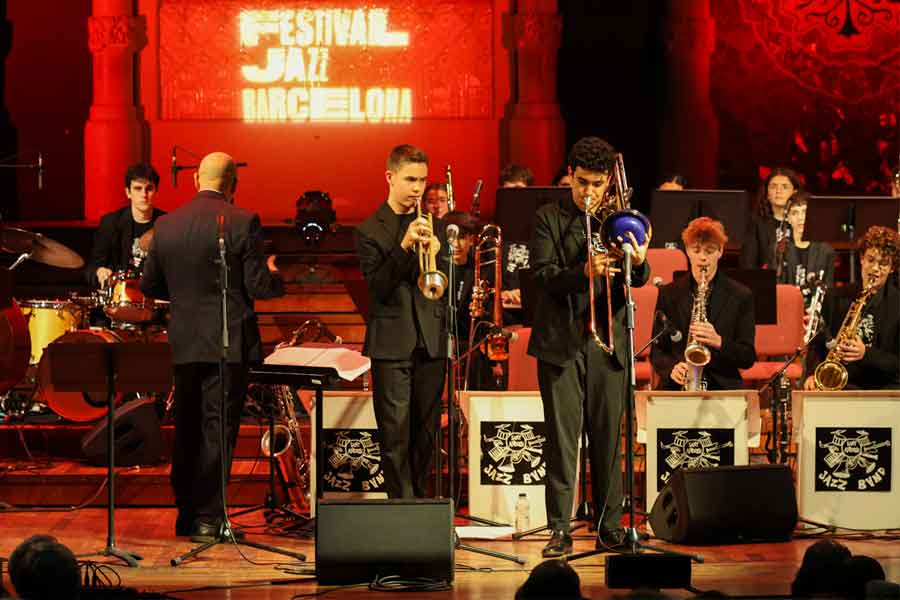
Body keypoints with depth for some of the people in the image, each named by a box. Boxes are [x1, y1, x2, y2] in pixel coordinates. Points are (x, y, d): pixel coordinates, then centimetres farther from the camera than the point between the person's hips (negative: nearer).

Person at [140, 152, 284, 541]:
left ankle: (186, 516, 20)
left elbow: (149, 285, 10)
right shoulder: (243, 223, -10)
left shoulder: (166, 225, 4)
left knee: (187, 430, 14)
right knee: (217, 430, -1)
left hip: (184, 344, 4)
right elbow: (259, 286, -12)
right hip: (229, 344, -4)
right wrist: (275, 276, 10)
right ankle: (207, 518, -3)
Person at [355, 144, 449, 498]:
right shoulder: (370, 231, 1)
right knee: (396, 434, -7)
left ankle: (420, 499, 16)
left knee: (426, 432, 7)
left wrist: (435, 253, -13)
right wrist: (404, 246, -22)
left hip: (430, 342, 4)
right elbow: (377, 286, -10)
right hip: (393, 344, -4)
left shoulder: (434, 226, 13)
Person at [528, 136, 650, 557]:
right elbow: (543, 276, -10)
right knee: (562, 436, -4)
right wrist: (584, 273, -28)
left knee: (608, 438, 5)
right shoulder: (548, 219, 2)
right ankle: (559, 529, -2)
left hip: (608, 341, 2)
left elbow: (636, 281, 1)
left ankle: (609, 526, 12)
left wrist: (639, 263, -23)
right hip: (561, 343, -2)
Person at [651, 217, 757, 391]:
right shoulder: (668, 294, 10)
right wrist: (671, 368, -10)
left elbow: (748, 358, 4)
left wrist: (719, 342, -14)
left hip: (724, 389, 0)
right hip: (676, 389, 0)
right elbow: (657, 352, 11)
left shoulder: (740, 296, 6)